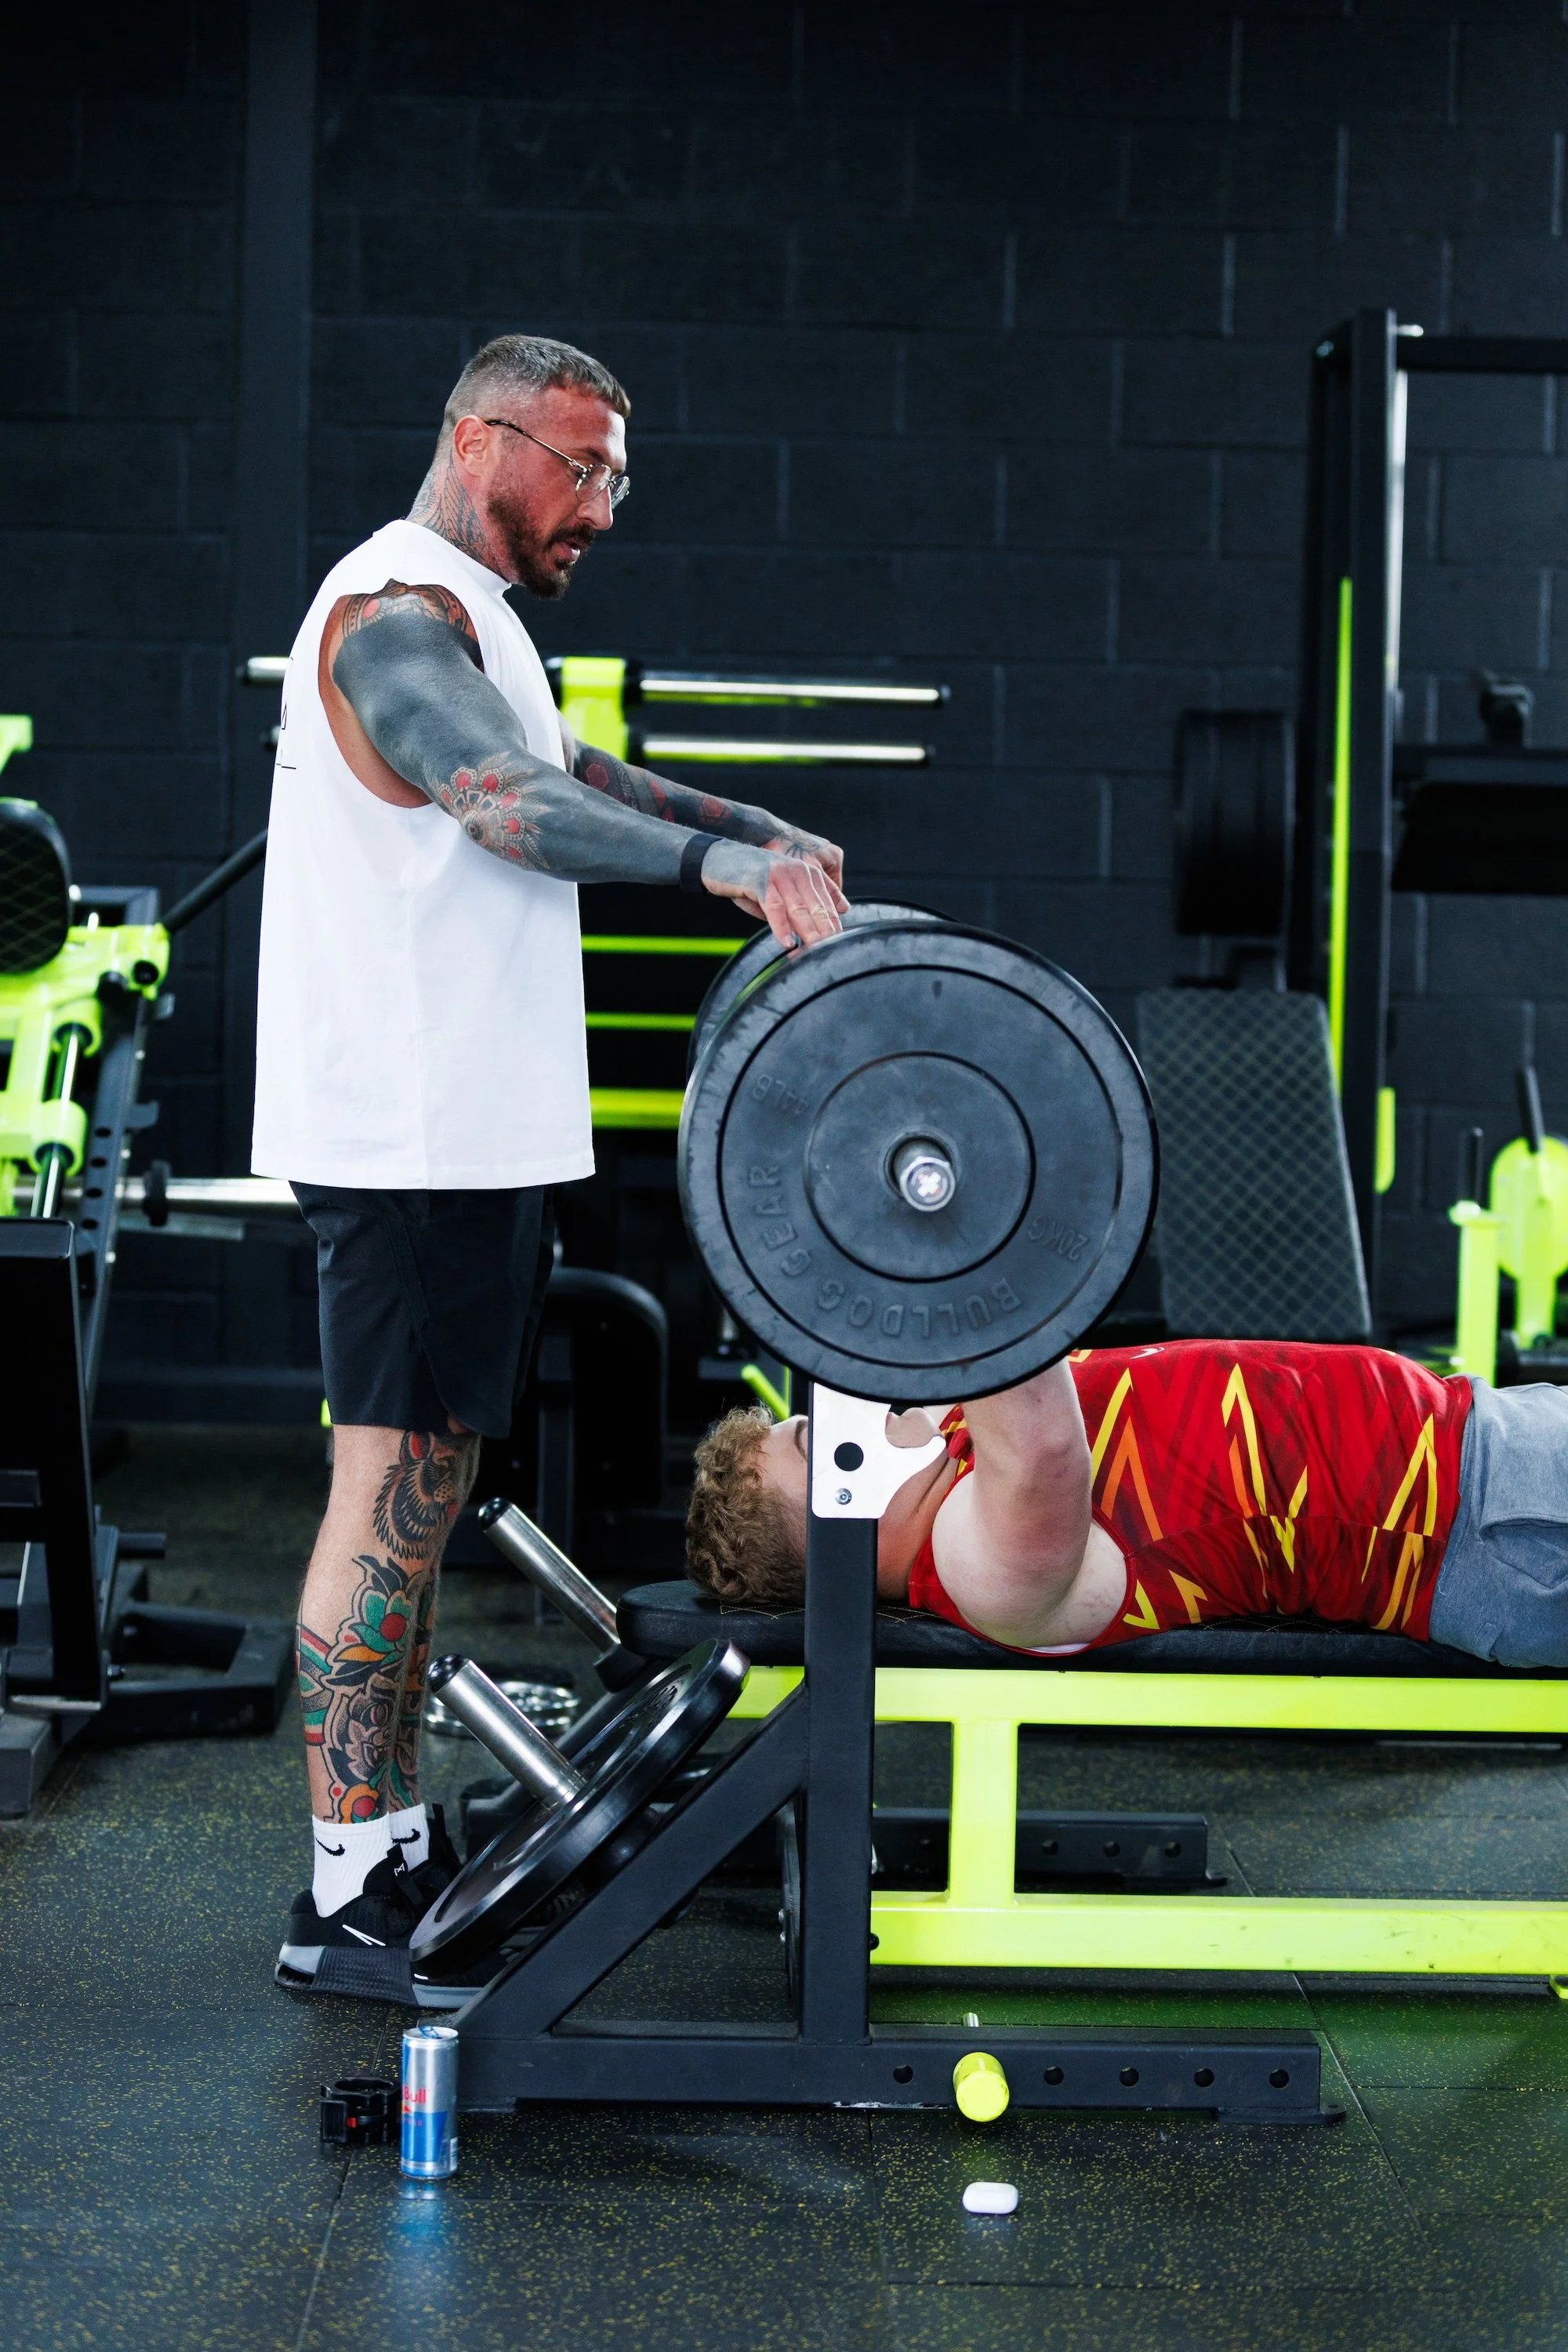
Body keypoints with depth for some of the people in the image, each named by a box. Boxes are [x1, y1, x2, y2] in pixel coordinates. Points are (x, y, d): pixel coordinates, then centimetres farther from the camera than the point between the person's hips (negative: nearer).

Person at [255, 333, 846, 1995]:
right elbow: (506, 801, -32)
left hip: (466, 1138, 11)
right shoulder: (398, 615, -14)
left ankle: (392, 1844, 20)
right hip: (414, 1144, -11)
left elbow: (566, 773, 35)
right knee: (389, 1491, -9)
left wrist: (760, 831, 29)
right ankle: (344, 1894, -5)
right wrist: (715, 858, -45)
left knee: (420, 1487, 13)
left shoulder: (461, 617, 21)